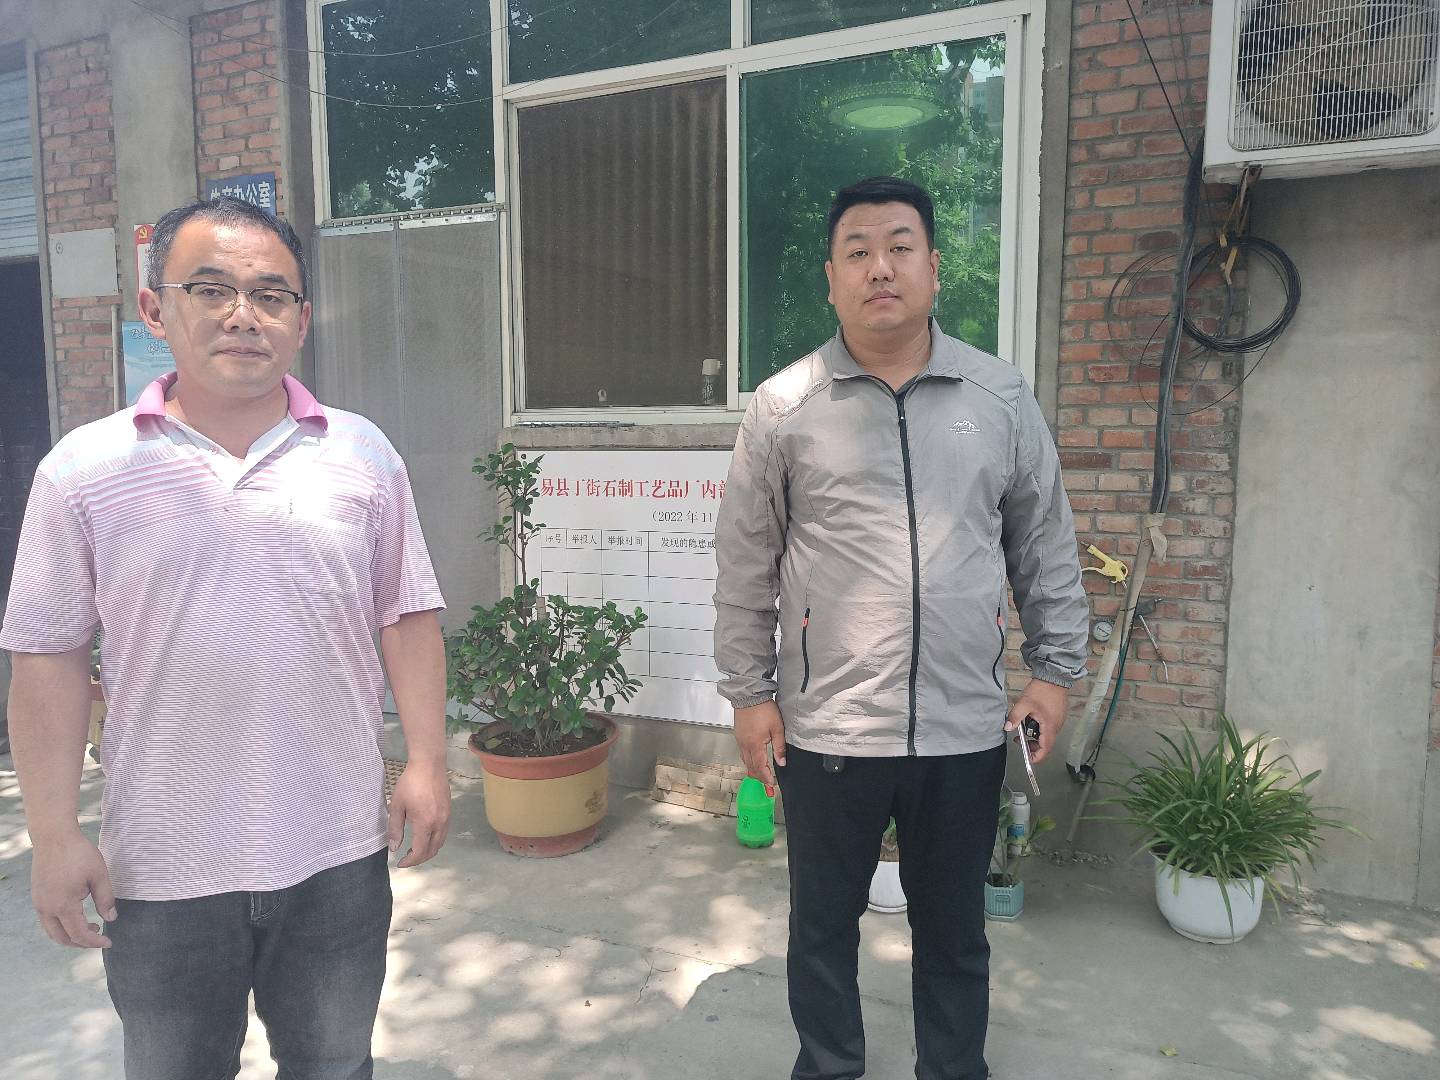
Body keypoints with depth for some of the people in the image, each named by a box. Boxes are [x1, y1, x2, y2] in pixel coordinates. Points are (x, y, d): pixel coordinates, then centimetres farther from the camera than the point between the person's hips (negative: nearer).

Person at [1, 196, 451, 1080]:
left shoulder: (362, 454, -2)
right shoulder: (85, 471, -5)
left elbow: (408, 617, 1)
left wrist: (428, 761, -2)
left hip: (339, 852, 1)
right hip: (161, 871, 0)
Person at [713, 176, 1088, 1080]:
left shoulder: (1002, 397, 2)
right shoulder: (784, 407, -3)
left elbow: (1046, 546, 8)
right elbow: (747, 566, 0)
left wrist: (1057, 668, 5)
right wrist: (749, 692, -1)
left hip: (966, 728, 2)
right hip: (827, 727, -1)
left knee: (956, 929, 19)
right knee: (823, 923, 17)